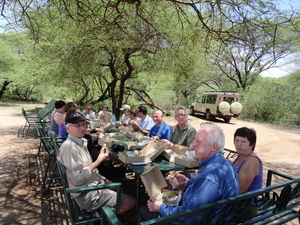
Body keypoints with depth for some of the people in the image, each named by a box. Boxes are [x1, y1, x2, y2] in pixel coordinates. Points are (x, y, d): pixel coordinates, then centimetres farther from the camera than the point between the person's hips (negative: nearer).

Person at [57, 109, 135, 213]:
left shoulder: (81, 142, 7)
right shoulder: (69, 147, -23)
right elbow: (77, 179, -24)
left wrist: (103, 179, 8)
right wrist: (98, 161, -20)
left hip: (94, 183, 9)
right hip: (87, 196, -9)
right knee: (131, 201, -6)